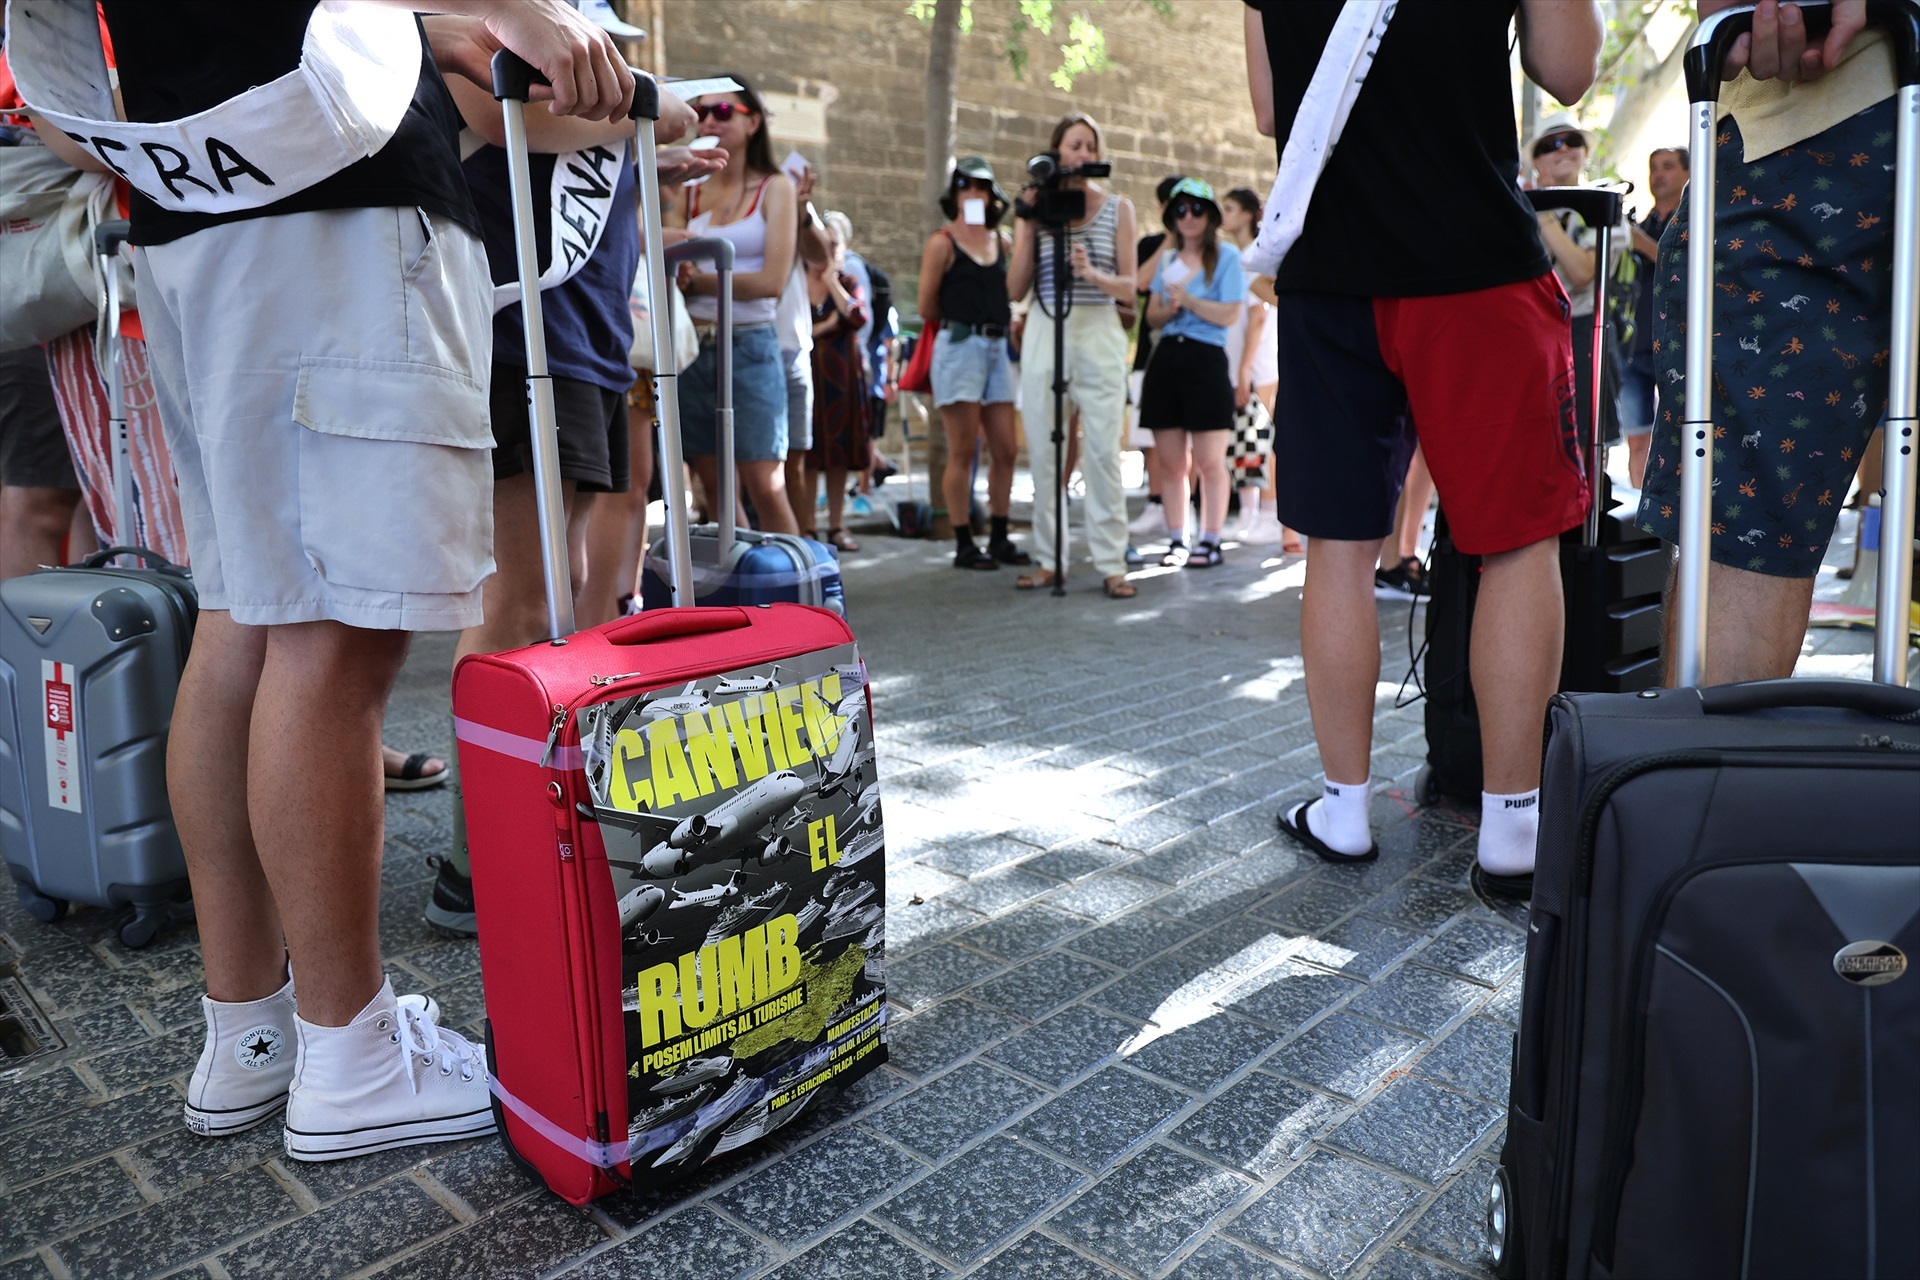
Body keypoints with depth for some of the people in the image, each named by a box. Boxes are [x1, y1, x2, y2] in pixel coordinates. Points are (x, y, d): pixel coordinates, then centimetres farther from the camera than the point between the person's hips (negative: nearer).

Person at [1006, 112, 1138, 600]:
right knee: (1043, 449, 2)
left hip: (1099, 334, -1)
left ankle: (1111, 563, -3)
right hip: (1044, 334, 2)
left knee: (1103, 450, -7)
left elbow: (1129, 288, 4)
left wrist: (1092, 274, -16)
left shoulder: (1118, 207, 8)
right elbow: (1015, 288, 4)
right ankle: (1048, 559, 10)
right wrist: (1028, 224, -3)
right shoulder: (1034, 207, 10)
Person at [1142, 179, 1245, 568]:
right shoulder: (1167, 258, 17)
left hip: (1205, 360, -5)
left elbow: (1230, 314, -7)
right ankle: (1176, 540, 11)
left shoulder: (1226, 255, 2)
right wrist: (1168, 309, -6)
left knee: (1209, 462, -4)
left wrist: (1187, 299, -13)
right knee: (1170, 462, 4)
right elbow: (1152, 316, 14)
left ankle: (1210, 542, 3)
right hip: (1166, 359, 5)